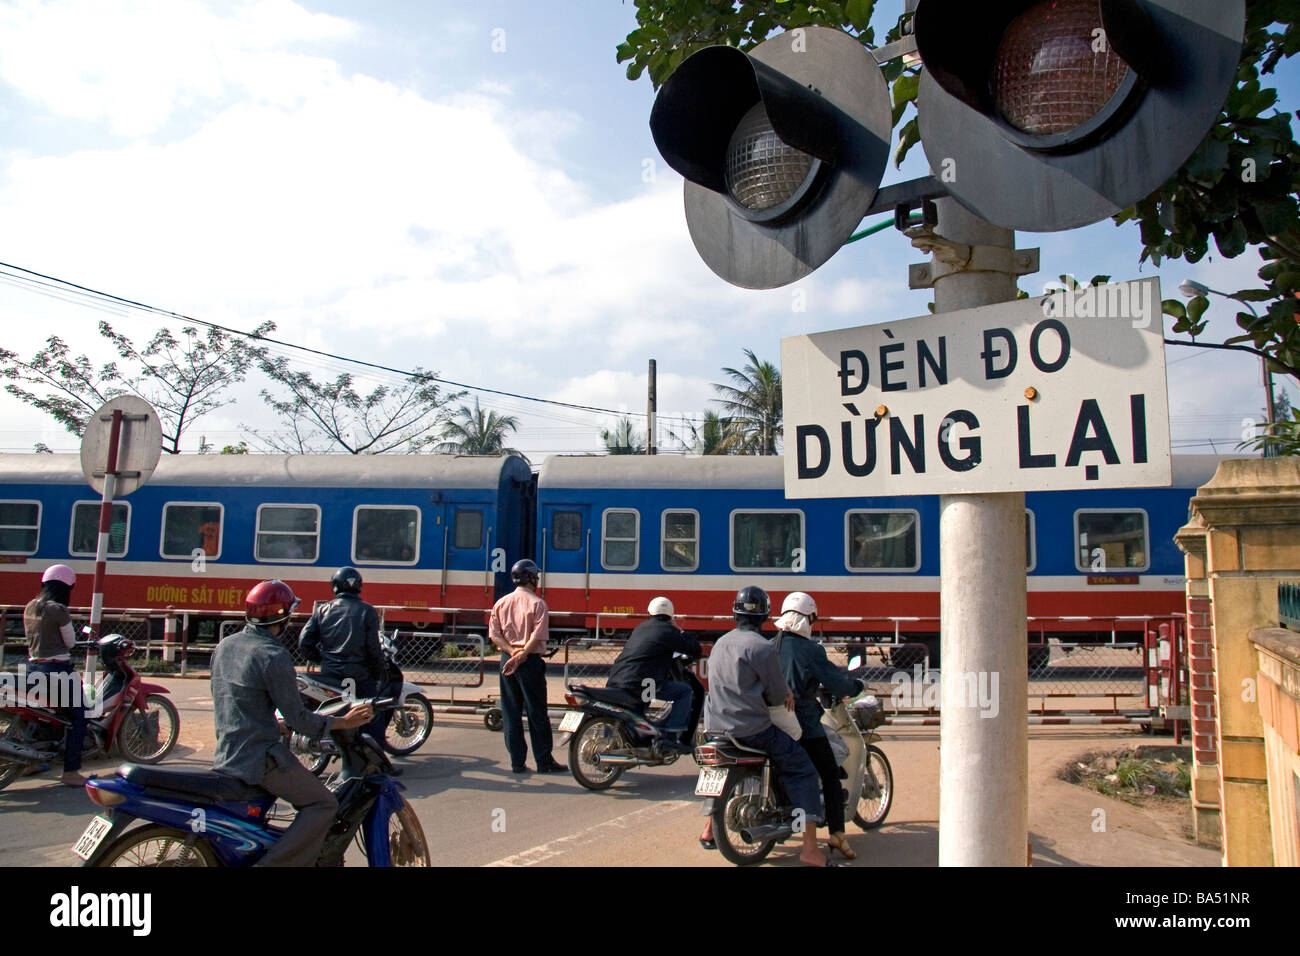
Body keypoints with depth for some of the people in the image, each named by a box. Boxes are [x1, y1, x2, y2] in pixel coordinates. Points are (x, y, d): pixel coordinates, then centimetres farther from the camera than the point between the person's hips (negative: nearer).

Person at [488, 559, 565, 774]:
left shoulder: (501, 603, 8)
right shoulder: (537, 603, -7)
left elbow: (494, 635, 1)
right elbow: (537, 637, -17)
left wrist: (511, 651, -8)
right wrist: (521, 656, -14)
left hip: (507, 660, 5)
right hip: (530, 661, -5)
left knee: (511, 713, 9)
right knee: (537, 713, 2)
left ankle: (517, 762, 10)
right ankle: (544, 761, 7)